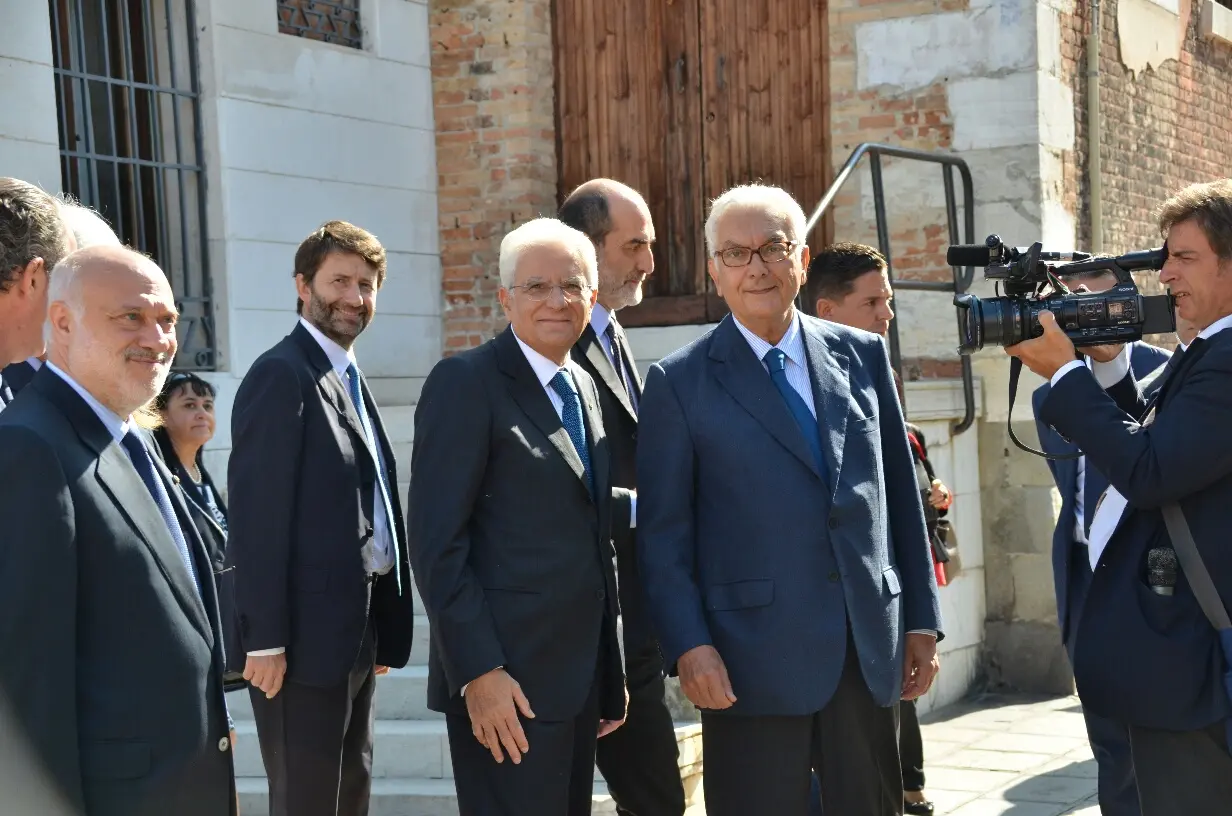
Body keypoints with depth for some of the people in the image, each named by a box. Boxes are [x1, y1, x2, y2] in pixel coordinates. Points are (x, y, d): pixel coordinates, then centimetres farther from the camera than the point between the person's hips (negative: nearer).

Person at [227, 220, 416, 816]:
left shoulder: (349, 380, 15)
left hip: (357, 632, 9)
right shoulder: (281, 375, -12)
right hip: (307, 634, -9)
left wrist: (384, 630, 15)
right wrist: (264, 639, -21)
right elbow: (257, 516, -18)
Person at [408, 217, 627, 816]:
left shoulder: (584, 387, 14)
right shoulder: (465, 383, -10)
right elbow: (437, 542, -15)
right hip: (507, 681, -7)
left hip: (582, 673, 8)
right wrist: (478, 672, -19)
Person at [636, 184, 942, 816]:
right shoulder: (680, 382, -1)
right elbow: (663, 534, -2)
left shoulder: (863, 356, 9)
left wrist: (922, 620, 9)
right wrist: (689, 646, -11)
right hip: (752, 659, -3)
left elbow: (901, 495, 11)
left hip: (869, 646, 3)